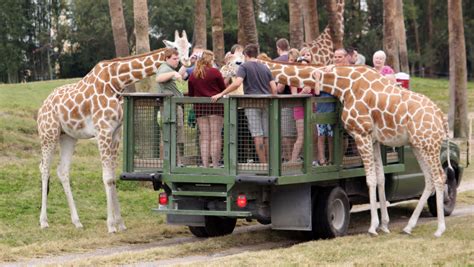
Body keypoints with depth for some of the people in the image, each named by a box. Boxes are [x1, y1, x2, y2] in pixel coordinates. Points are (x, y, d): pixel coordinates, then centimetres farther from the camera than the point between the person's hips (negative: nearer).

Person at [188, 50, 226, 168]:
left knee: (204, 138, 6)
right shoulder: (215, 72, -5)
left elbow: (190, 94, 13)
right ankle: (215, 165, -5)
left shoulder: (193, 75, 6)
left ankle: (205, 165, 1)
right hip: (215, 105, -3)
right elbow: (223, 89, 3)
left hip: (199, 107, 3)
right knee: (216, 137, -2)